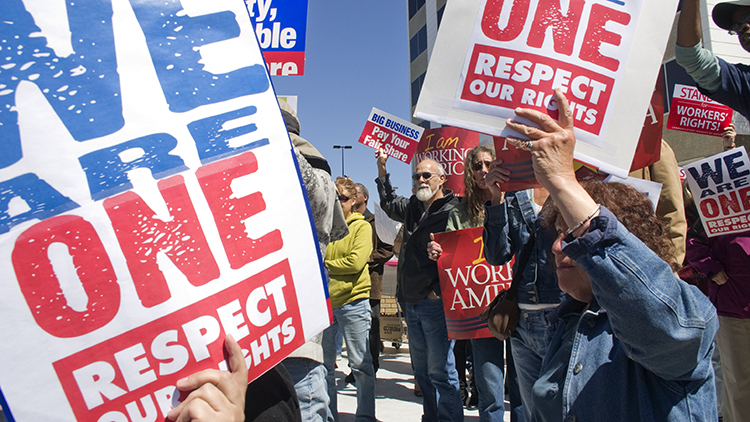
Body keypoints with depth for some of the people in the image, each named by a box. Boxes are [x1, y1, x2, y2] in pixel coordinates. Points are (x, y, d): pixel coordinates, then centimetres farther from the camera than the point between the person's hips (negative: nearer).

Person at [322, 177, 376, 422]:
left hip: (353, 303, -4)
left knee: (360, 364, 4)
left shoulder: (361, 227, 0)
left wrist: (325, 265, -5)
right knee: (323, 364, 13)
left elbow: (356, 262, -13)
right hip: (322, 302, 4)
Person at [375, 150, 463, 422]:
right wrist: (382, 168, 31)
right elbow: (389, 203, 34)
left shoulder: (453, 210, -9)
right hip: (411, 302, 8)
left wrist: (440, 290, -17)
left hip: (435, 302, -8)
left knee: (440, 371, -1)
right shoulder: (413, 208, 14)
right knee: (422, 371, 17)